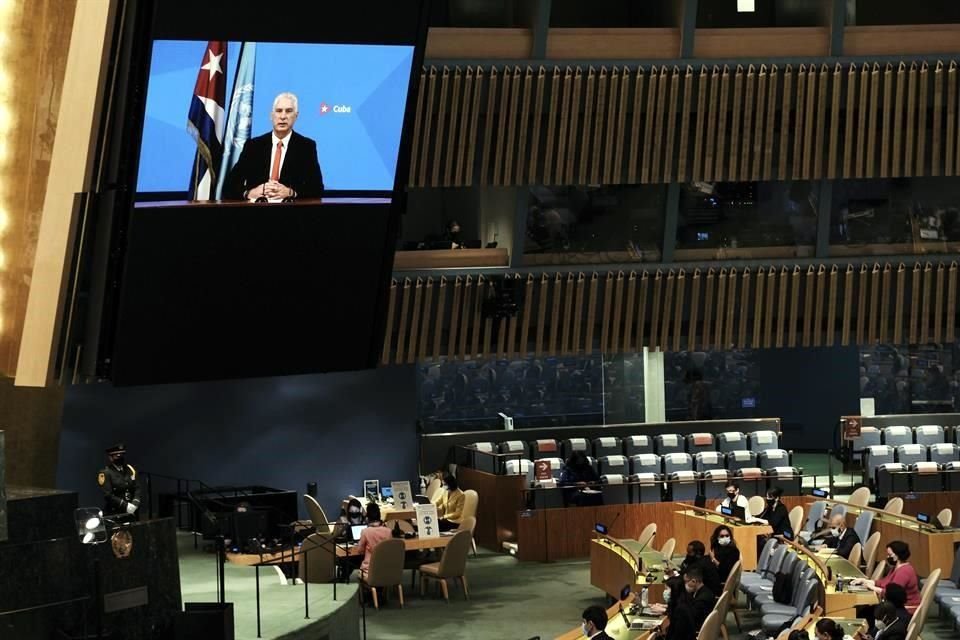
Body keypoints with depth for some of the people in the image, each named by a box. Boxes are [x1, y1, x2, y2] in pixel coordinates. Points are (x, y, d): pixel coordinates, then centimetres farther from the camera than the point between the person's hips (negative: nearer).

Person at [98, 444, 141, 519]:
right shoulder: (105, 473, -6)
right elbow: (108, 495, -14)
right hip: (114, 514, -6)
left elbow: (137, 488, 10)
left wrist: (135, 503, -9)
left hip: (130, 513, 6)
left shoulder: (129, 470, 13)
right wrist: (125, 505, -18)